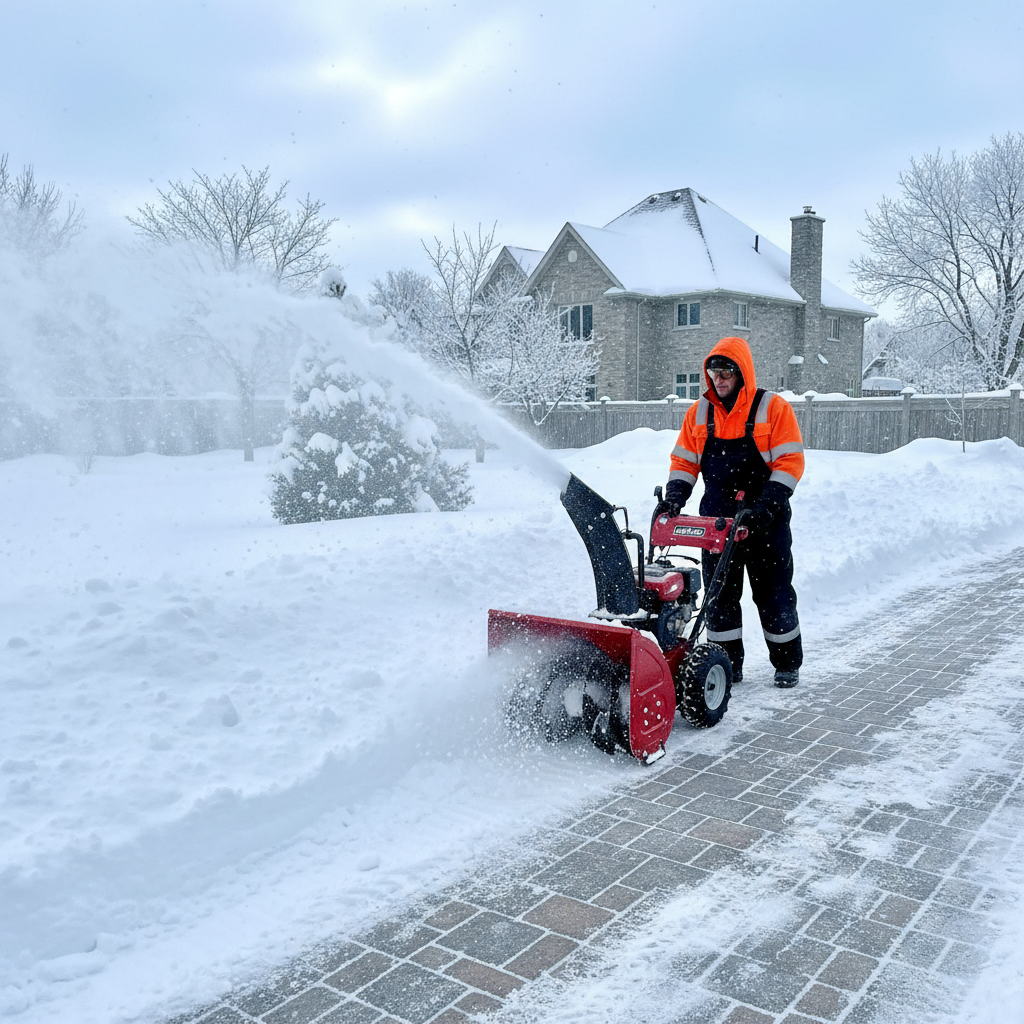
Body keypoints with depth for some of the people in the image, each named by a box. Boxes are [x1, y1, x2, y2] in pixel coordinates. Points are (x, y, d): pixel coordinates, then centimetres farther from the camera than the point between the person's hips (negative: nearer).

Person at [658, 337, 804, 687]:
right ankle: (728, 665, 19)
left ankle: (788, 664, 22)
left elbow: (790, 462, -10)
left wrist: (764, 507, -20)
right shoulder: (699, 413, 7)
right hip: (717, 523, 4)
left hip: (765, 524, -3)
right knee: (719, 594, 7)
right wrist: (673, 498, -5)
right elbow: (684, 462, 11)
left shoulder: (773, 408, -6)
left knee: (774, 595, 6)